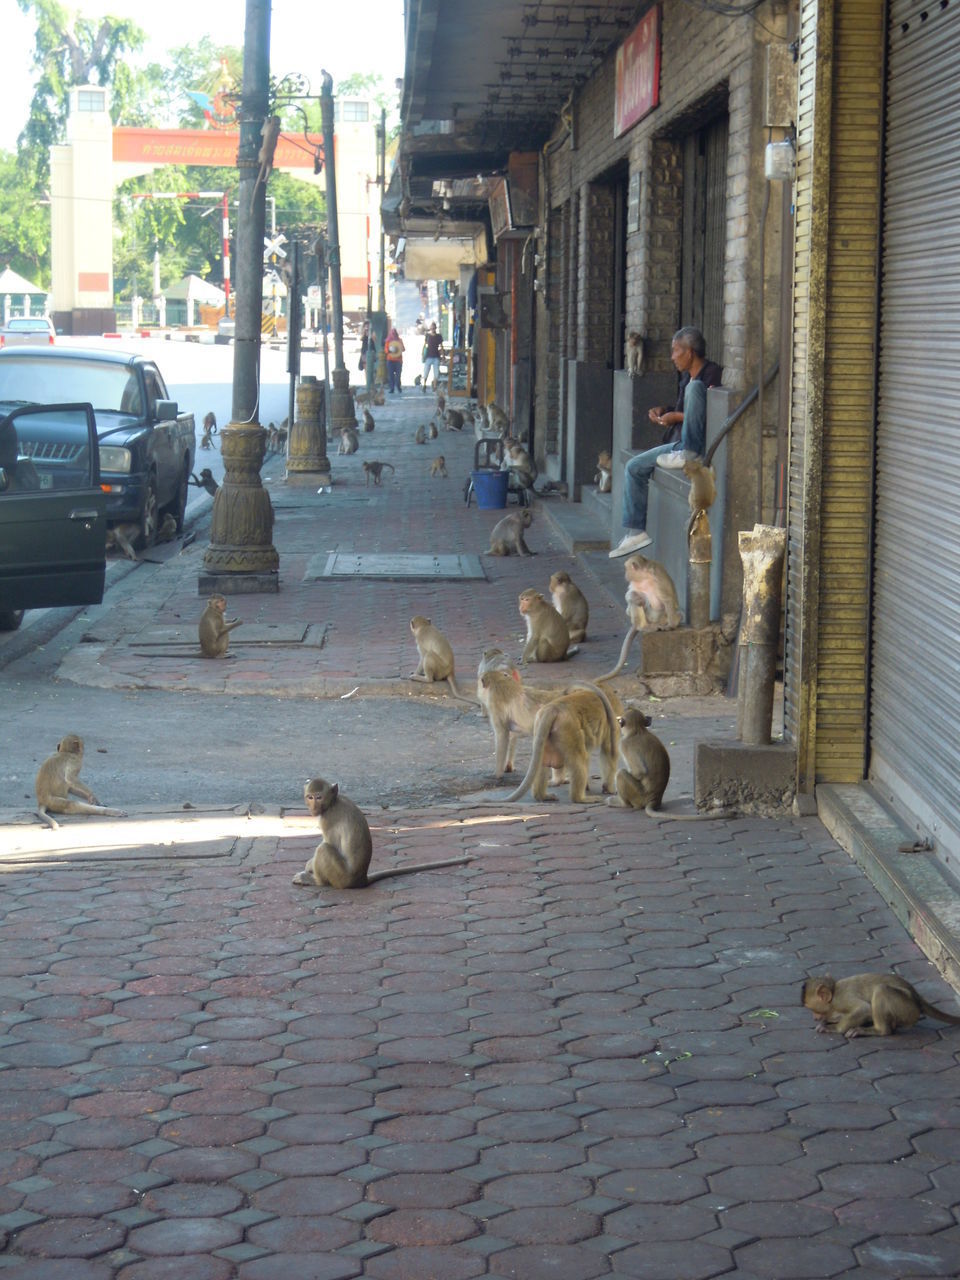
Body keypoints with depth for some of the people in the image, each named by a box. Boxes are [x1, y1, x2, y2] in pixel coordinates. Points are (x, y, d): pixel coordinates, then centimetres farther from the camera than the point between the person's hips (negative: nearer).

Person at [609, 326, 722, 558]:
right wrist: (665, 412, 12)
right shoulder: (686, 376, 18)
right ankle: (635, 531, 4)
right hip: (678, 443, 9)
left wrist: (677, 417, -15)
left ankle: (686, 454, -28)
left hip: (699, 444, -9)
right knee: (634, 467, 4)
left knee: (694, 386, -26)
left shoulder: (711, 374, -10)